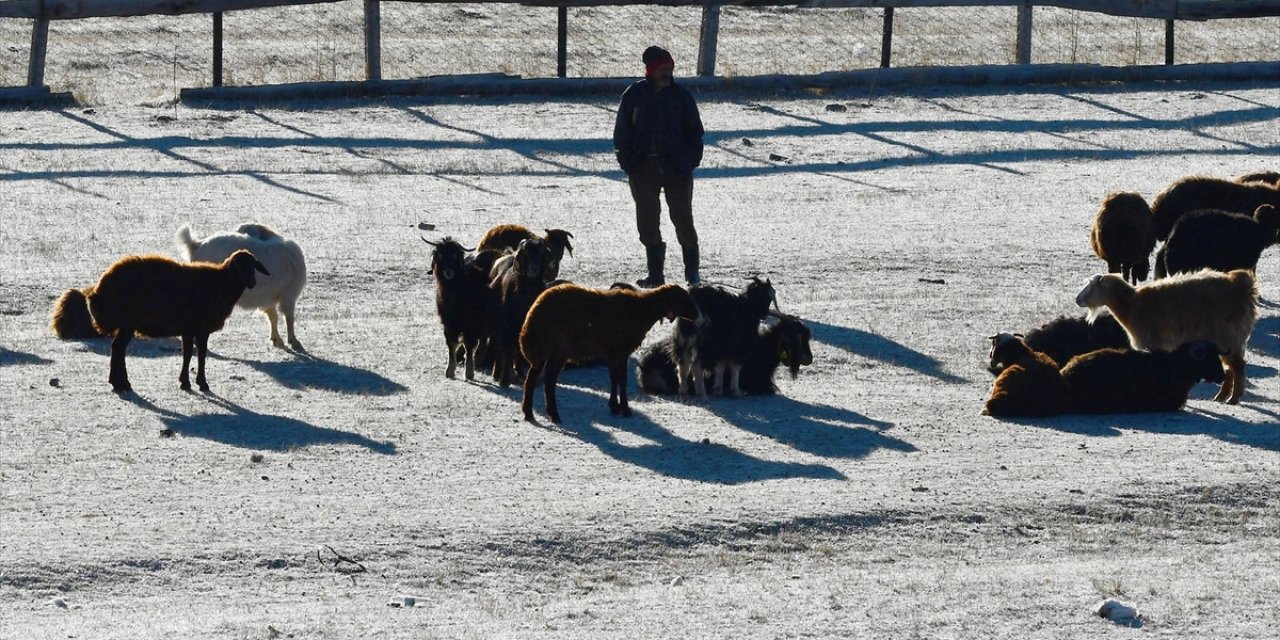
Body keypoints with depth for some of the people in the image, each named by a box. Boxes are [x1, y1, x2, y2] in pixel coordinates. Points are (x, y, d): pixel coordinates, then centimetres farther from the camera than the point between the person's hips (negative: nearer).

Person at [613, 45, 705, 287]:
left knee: (682, 217, -1)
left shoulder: (681, 96, 3)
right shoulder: (635, 95, 3)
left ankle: (692, 268, 13)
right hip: (644, 167, 1)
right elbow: (622, 132, 6)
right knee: (647, 220, 1)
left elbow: (694, 131, 7)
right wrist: (627, 161, -4)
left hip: (676, 167, -1)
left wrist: (689, 160, -5)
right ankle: (655, 272, 9)